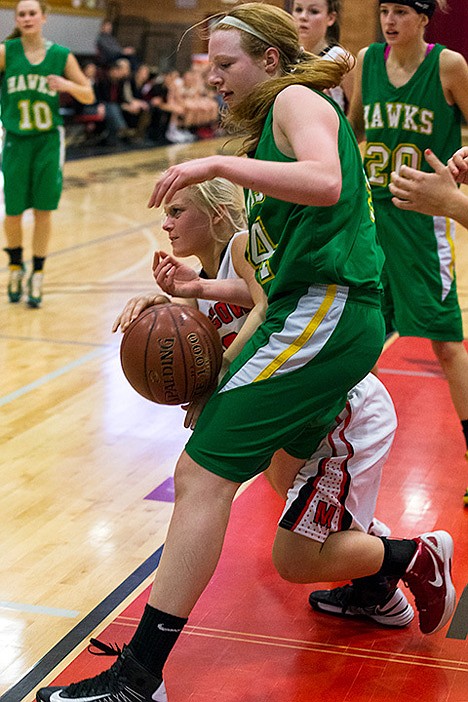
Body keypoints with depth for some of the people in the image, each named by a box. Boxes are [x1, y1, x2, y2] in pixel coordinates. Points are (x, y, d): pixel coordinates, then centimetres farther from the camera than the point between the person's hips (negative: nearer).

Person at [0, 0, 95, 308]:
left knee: (44, 210, 2)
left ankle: (37, 275, 17)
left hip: (49, 141, 0)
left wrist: (67, 85, -15)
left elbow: (89, 96, 3)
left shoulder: (61, 56, -2)